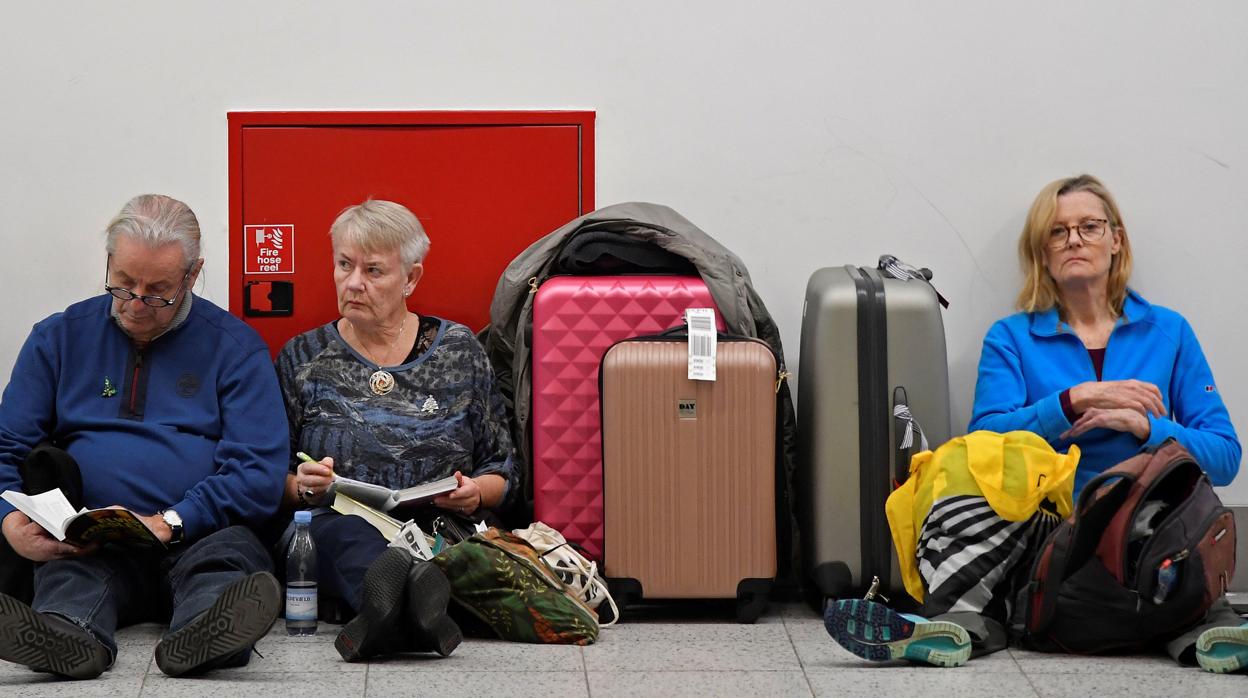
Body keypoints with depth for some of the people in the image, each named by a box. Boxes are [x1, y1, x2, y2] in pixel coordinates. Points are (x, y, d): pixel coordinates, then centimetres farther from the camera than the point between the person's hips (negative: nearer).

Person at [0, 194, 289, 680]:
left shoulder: (234, 346, 8)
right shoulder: (60, 338, 16)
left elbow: (260, 476, -1)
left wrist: (167, 525, -15)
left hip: (200, 537, -1)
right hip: (88, 545, 1)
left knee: (231, 550, -35)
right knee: (69, 567, -34)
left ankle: (199, 633, -66)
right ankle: (68, 635, -65)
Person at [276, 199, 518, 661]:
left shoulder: (459, 351, 15)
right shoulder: (302, 358, 15)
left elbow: (502, 471, 17)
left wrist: (475, 493, -6)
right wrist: (301, 486, -9)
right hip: (334, 532, -1)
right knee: (341, 529, -39)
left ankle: (386, 608, -68)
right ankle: (410, 605, -72)